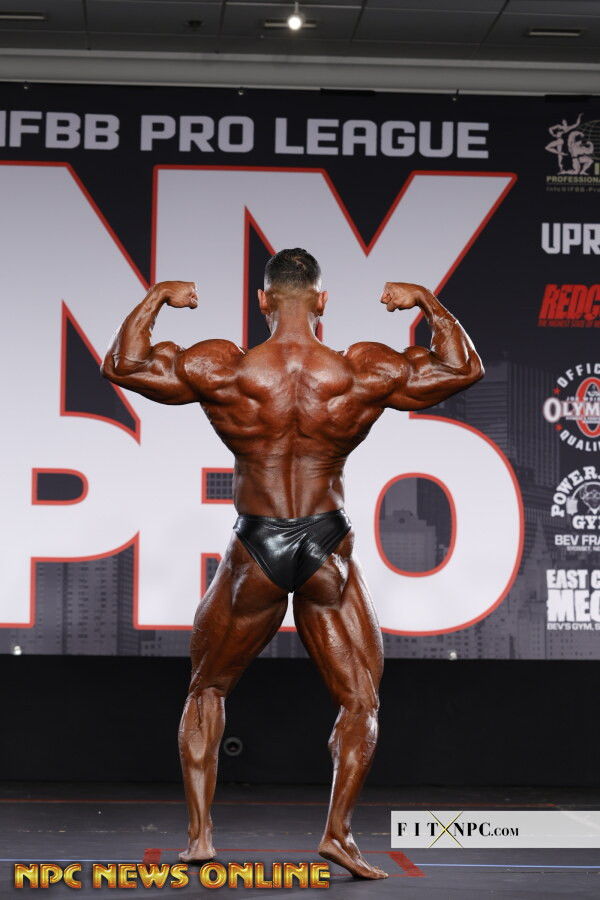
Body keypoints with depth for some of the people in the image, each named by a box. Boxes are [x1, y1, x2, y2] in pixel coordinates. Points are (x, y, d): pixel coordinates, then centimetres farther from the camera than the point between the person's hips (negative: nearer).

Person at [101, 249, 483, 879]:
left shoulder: (221, 371, -9)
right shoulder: (365, 374, -7)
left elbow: (123, 365, 5)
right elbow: (462, 368, 8)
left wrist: (155, 299, 15)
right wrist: (425, 302, 17)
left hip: (254, 554, 0)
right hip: (328, 554, 0)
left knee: (207, 689, 20)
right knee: (360, 700, 14)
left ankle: (199, 833, 14)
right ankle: (338, 832, 0)